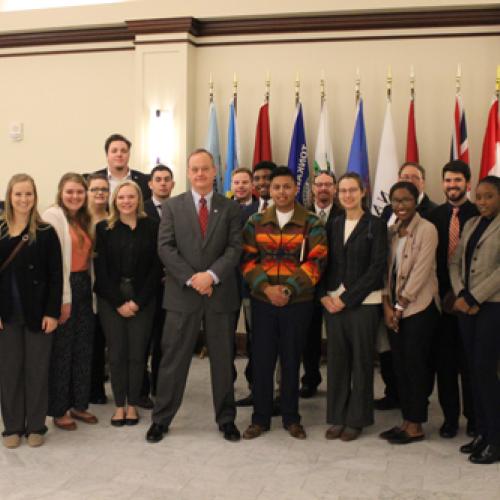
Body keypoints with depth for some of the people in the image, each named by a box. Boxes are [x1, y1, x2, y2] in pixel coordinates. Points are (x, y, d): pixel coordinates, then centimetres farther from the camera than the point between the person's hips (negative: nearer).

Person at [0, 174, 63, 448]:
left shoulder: (46, 233, -3)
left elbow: (56, 276, -4)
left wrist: (52, 312, -10)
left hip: (37, 312, -2)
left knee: (37, 370, 5)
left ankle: (36, 426, 18)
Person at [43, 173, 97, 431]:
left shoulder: (83, 219, 15)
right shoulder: (53, 215, -8)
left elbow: (86, 256, 11)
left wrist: (89, 289, 2)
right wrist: (63, 299, -17)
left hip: (83, 288, 7)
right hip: (62, 288, -7)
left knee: (84, 348, 11)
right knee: (61, 350, 1)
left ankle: (79, 404, 24)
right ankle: (59, 410, 13)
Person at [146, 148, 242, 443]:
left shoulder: (230, 208, 6)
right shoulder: (172, 206, 5)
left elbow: (235, 248, -3)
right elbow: (165, 248, -3)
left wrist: (211, 275, -17)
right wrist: (191, 279, -14)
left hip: (221, 293, 1)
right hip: (182, 293, 0)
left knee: (223, 359, 9)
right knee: (173, 358, 5)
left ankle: (226, 419, 22)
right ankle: (161, 419, 17)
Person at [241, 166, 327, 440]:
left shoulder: (311, 223, -1)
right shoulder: (255, 222, 5)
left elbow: (316, 261, -7)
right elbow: (247, 259, 2)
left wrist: (288, 289, -15)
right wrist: (266, 288, -12)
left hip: (298, 302, -1)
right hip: (262, 301, 2)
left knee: (291, 360, 8)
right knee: (261, 359, 5)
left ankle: (291, 418, 22)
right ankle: (260, 418, 18)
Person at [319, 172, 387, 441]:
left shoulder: (375, 225, -2)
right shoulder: (333, 225, 11)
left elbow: (377, 267, -8)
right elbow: (324, 263, 11)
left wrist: (347, 297, -12)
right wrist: (324, 295, -5)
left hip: (362, 301, -4)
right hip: (333, 302, 4)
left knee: (361, 360, 3)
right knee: (336, 359, 7)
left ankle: (356, 419, 16)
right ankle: (337, 417, 17)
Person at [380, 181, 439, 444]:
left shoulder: (427, 229, -8)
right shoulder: (391, 231, 10)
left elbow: (421, 271, -13)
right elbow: (387, 268, 10)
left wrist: (400, 305, -11)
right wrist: (387, 304, -2)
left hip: (418, 307, -6)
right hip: (394, 308, 6)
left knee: (415, 365, 0)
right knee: (399, 365, 9)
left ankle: (416, 425, 11)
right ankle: (406, 420, 20)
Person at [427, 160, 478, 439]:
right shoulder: (433, 216, 6)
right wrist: (439, 292, -3)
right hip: (441, 298, 2)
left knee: (470, 361, 7)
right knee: (444, 360, 7)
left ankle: (474, 418, 22)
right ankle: (450, 417, 20)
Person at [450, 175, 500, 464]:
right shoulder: (471, 225, 15)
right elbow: (455, 262, 12)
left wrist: (476, 297, -13)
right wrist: (460, 294, -2)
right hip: (466, 306, 6)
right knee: (475, 370, 8)